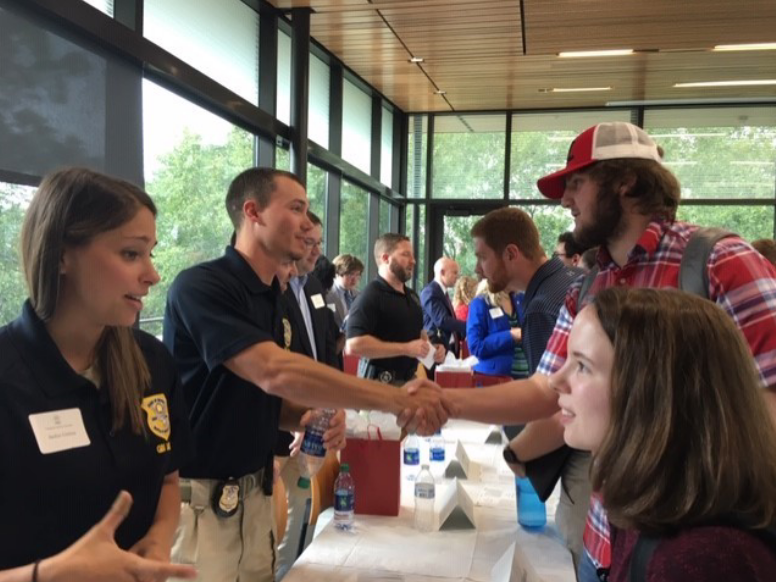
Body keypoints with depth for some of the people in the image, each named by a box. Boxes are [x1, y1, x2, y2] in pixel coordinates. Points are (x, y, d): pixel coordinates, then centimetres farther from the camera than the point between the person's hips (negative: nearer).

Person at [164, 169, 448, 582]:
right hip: (199, 502, -7)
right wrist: (397, 401, -29)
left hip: (254, 495, 7)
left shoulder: (272, 302, 8)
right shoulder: (201, 285, -19)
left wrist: (313, 416, -8)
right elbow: (275, 373, -31)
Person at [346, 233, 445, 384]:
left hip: (409, 379, 8)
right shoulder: (370, 296, -15)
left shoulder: (412, 295, 14)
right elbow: (354, 345, -26)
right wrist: (406, 348, -23)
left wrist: (430, 347, 6)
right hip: (381, 382, -8)